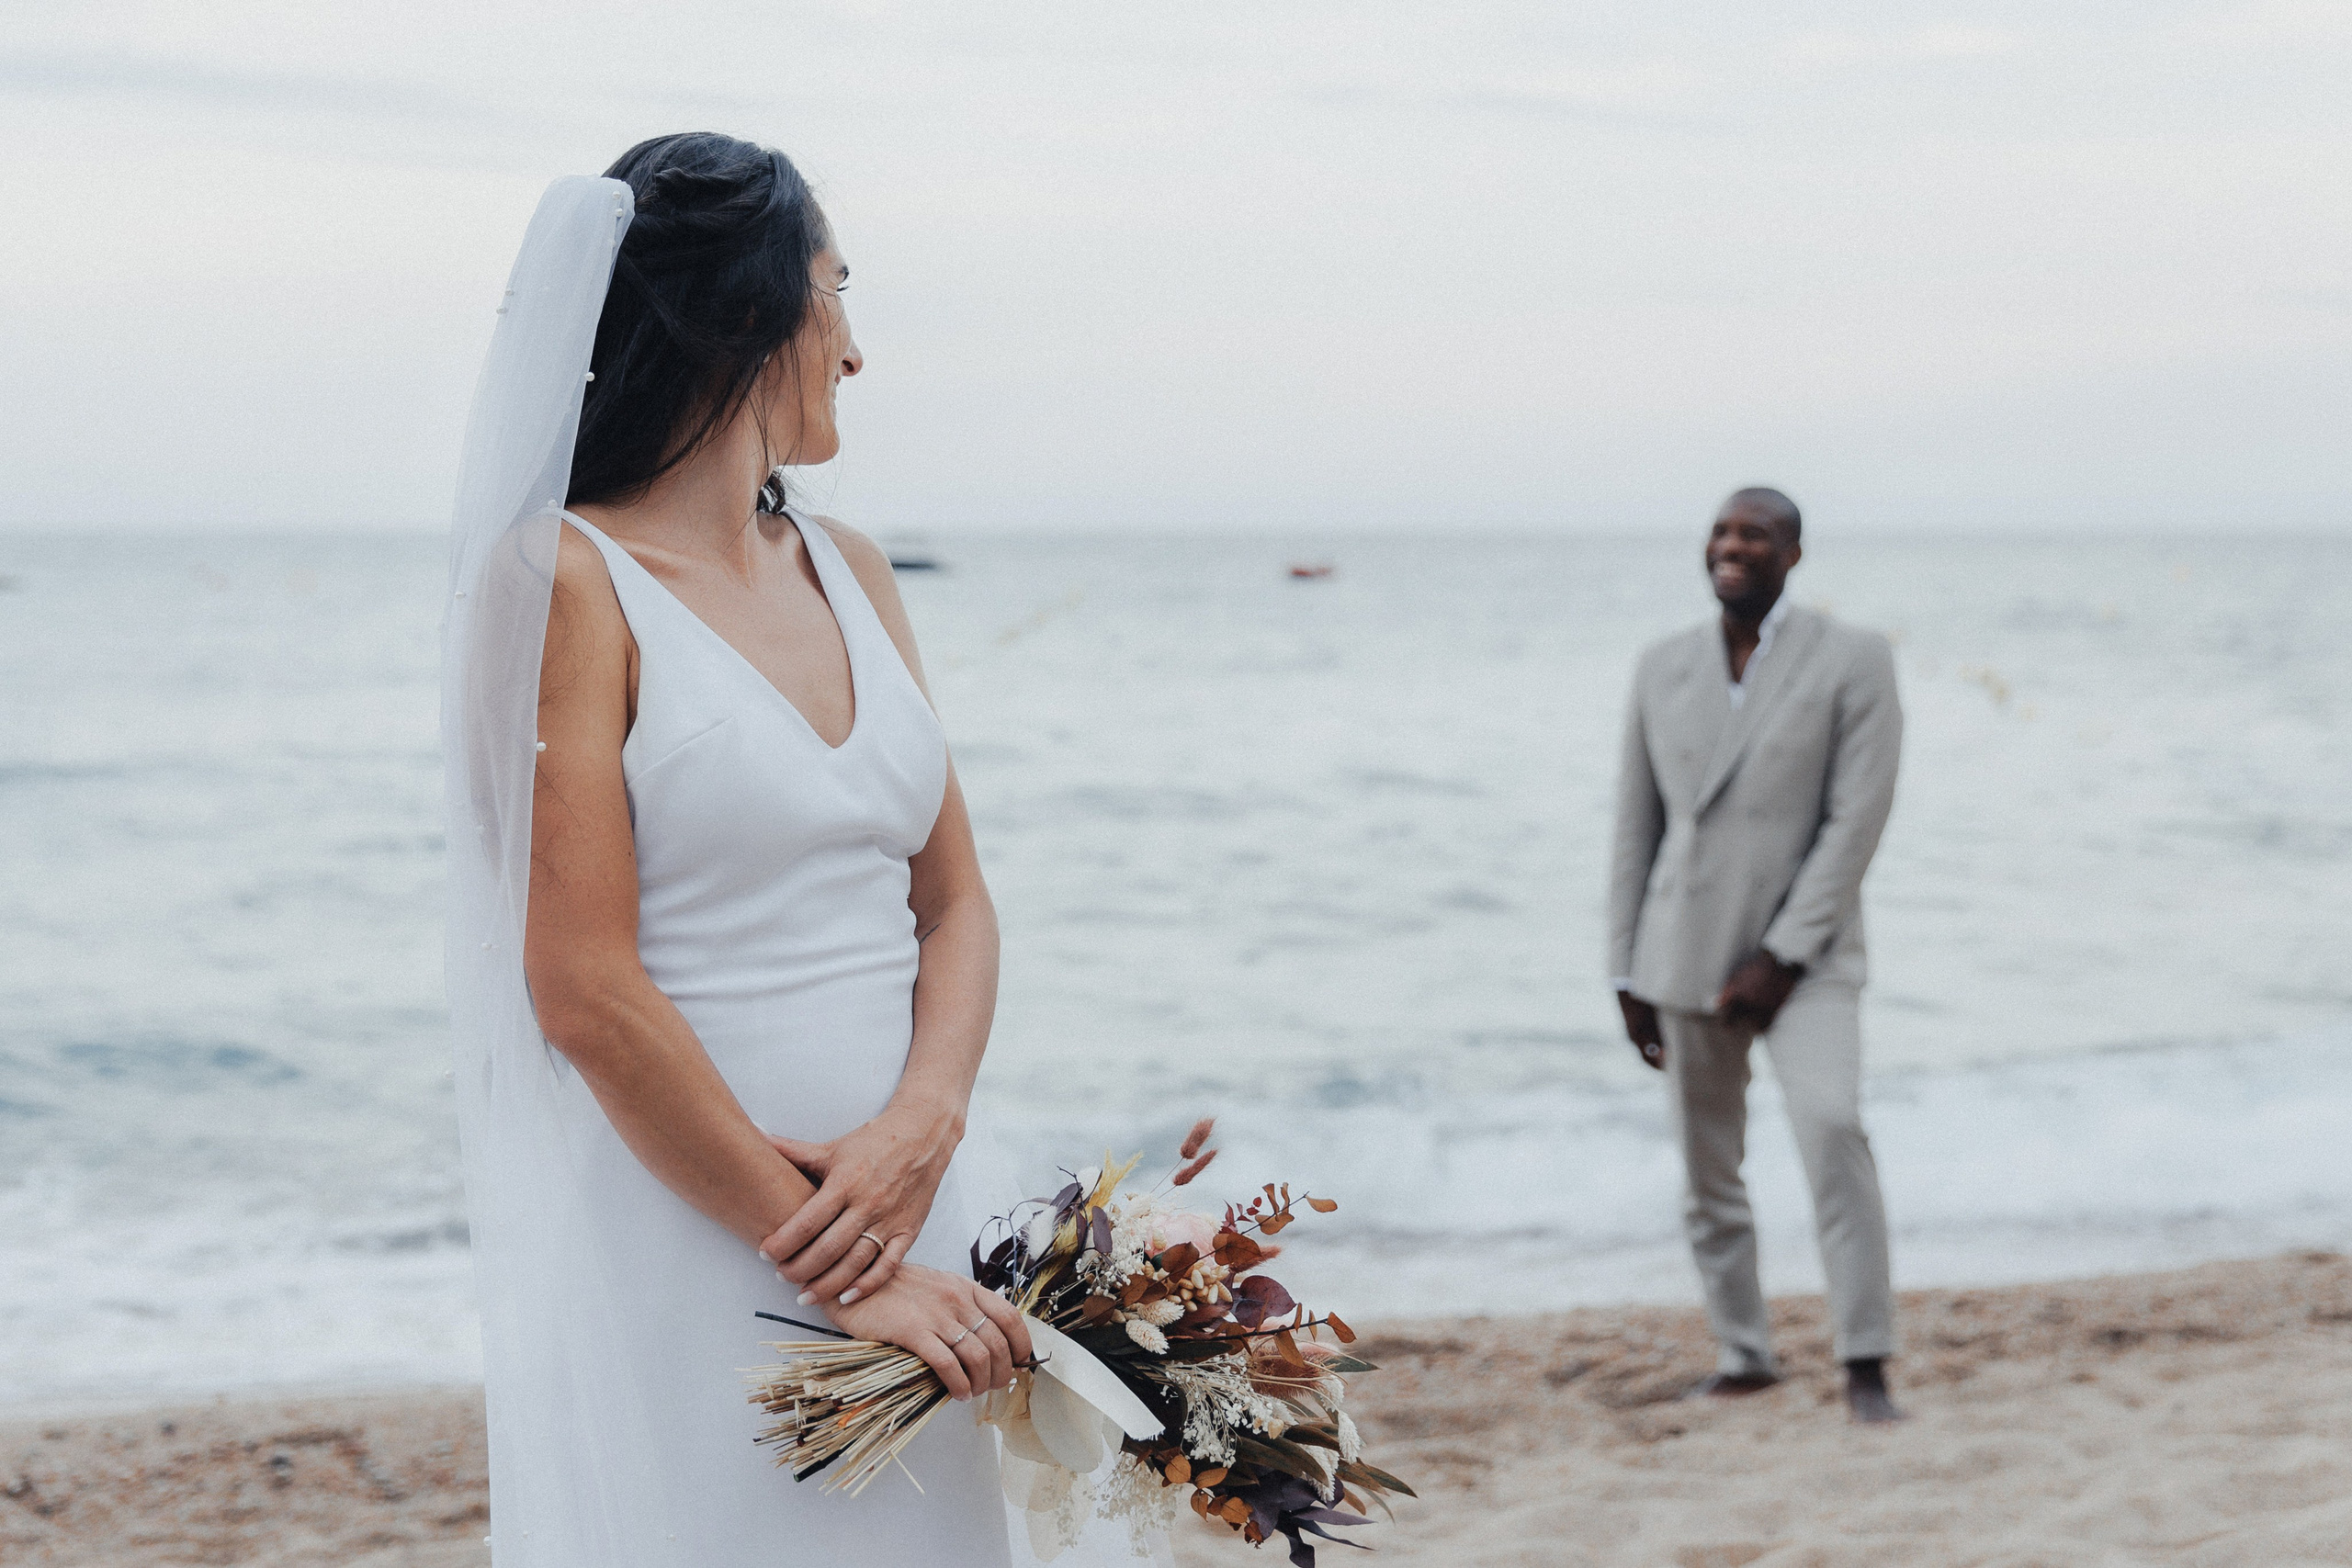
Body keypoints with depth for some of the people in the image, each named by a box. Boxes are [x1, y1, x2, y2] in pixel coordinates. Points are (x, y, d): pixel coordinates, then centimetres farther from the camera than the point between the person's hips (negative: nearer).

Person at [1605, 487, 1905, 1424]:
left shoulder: (1854, 663, -5)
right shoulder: (1663, 668, 7)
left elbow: (1857, 821, -12)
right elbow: (1637, 825, 11)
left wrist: (1781, 960, -17)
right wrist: (1627, 974, 7)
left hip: (1804, 958, -4)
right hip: (1687, 953, 4)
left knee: (1831, 1127, -23)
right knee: (1707, 1168, 7)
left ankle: (1865, 1366, -18)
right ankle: (1743, 1356, 23)